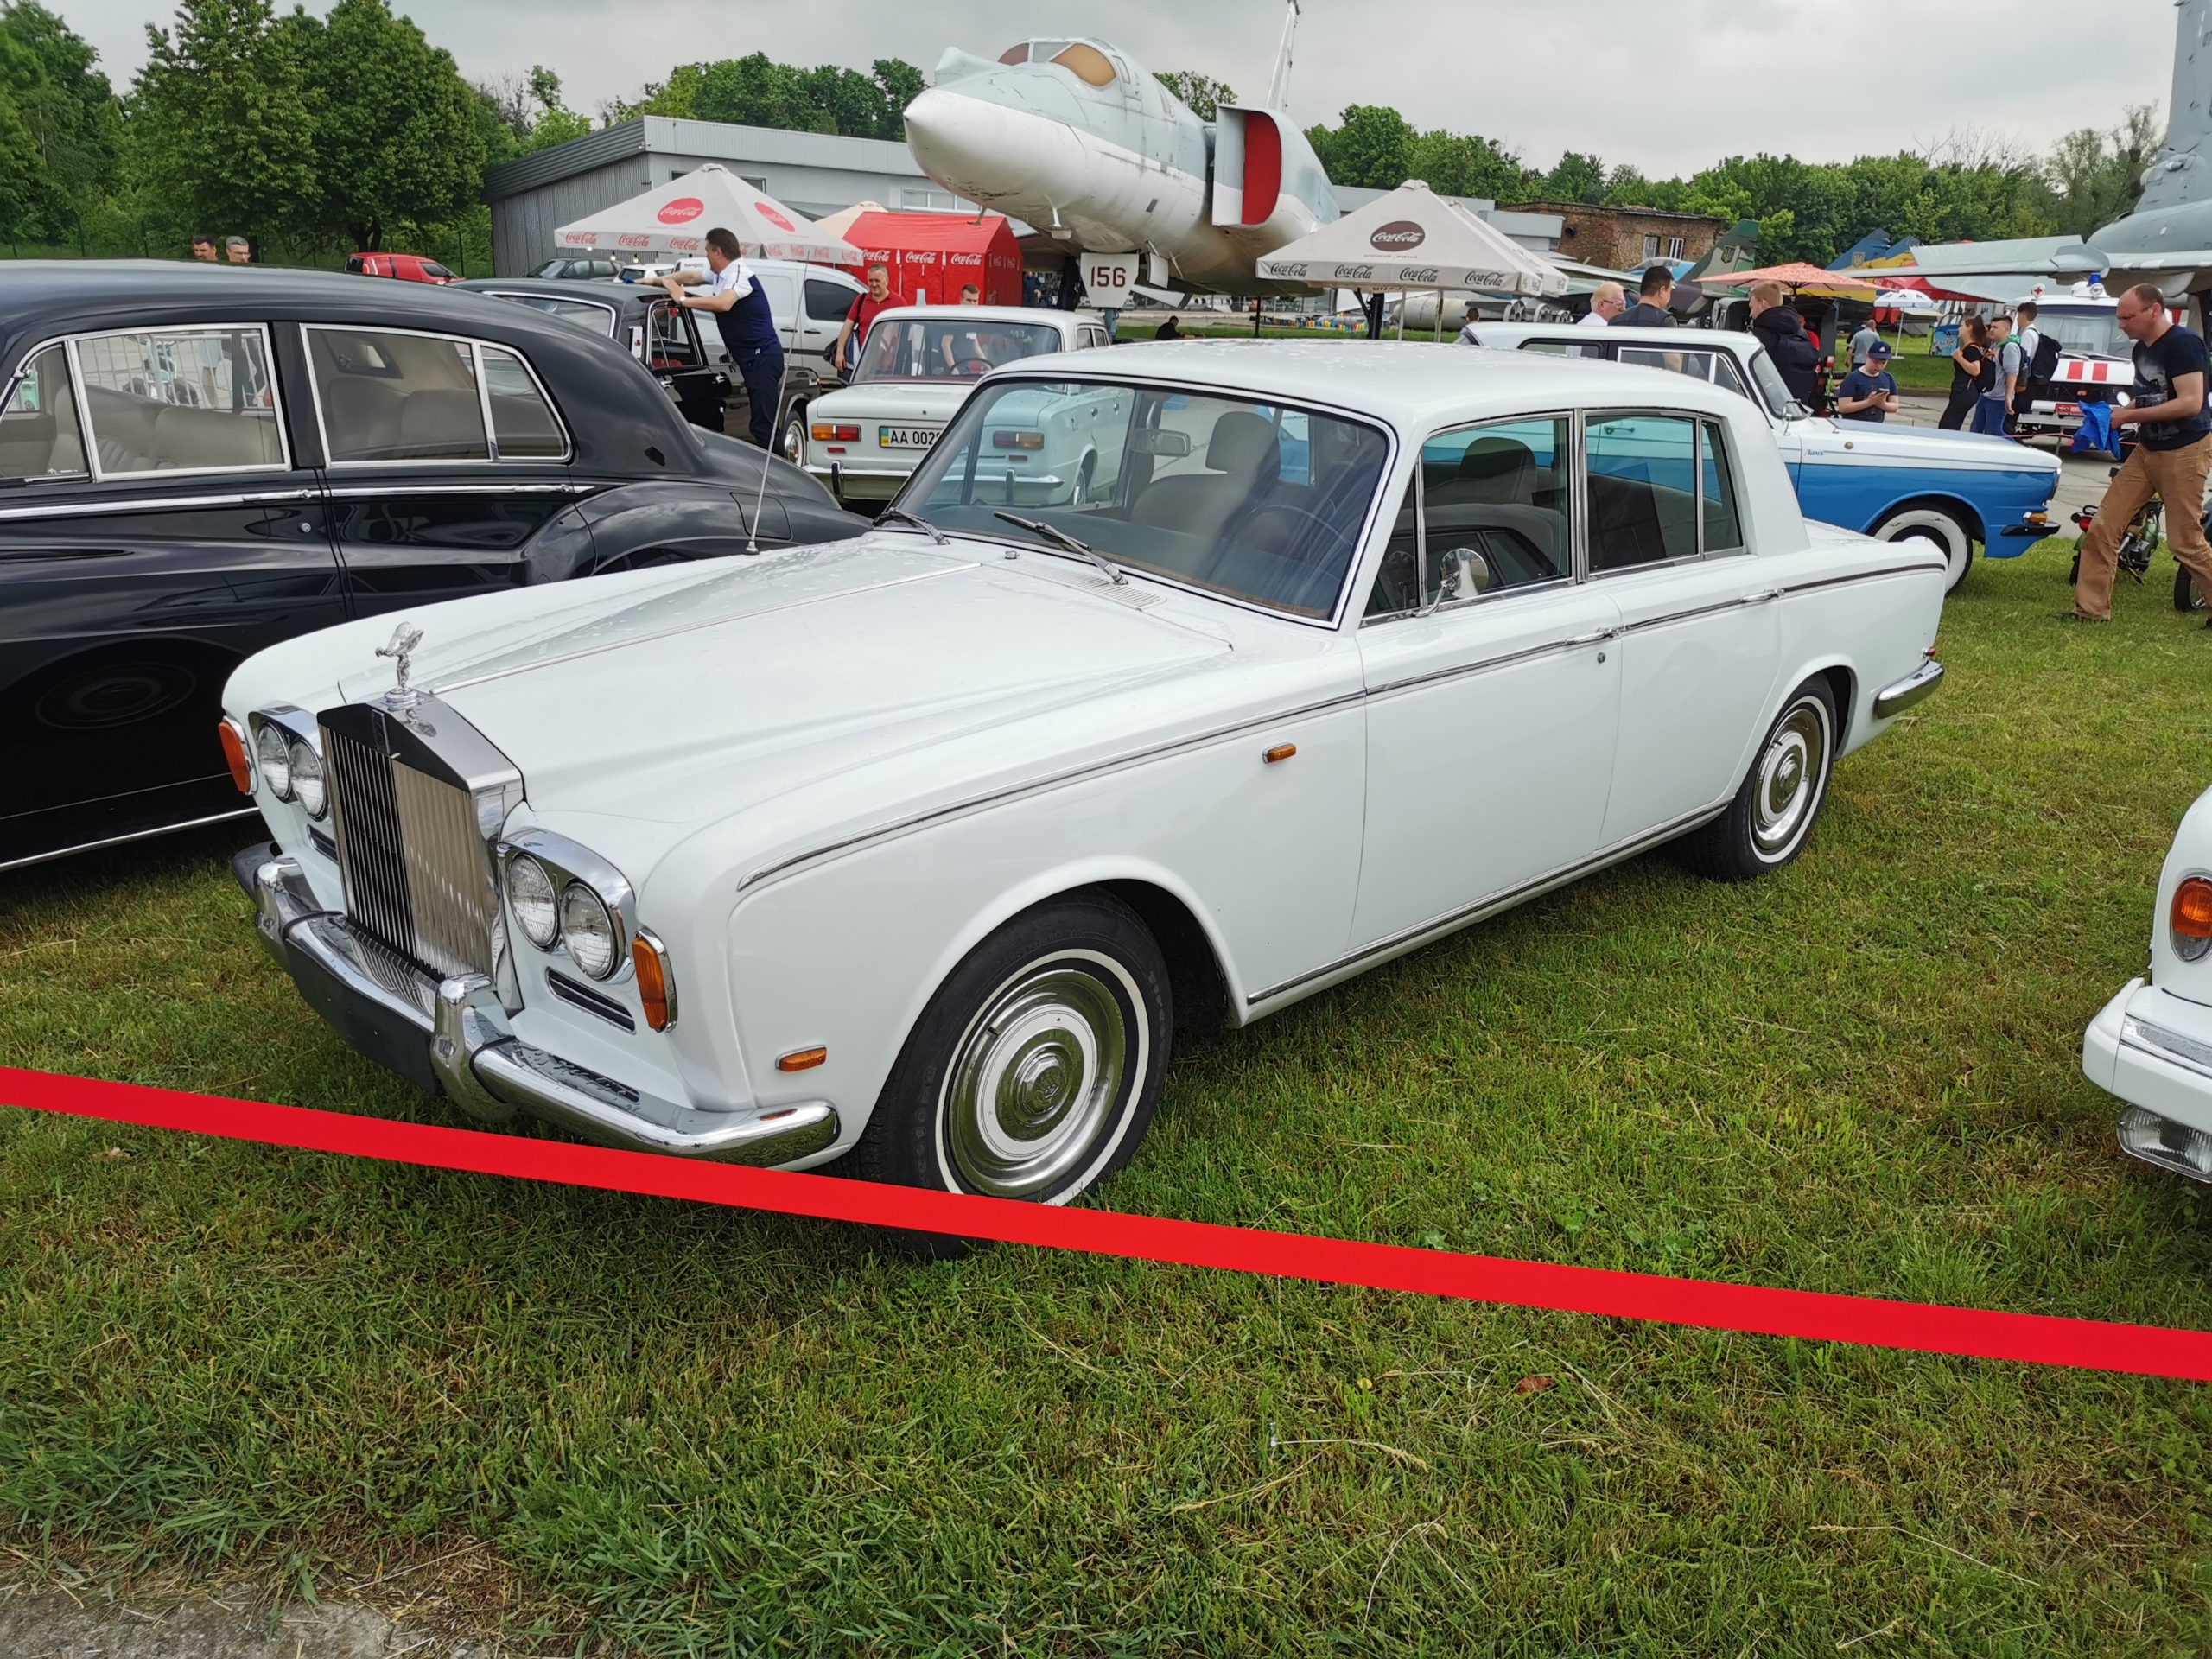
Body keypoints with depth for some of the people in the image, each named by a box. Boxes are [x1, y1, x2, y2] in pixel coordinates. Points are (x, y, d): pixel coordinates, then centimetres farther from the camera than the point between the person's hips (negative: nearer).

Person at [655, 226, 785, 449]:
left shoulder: (739, 273, -15)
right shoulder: (721, 276, 14)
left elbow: (723, 303, -33)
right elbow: (691, 276, 29)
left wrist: (683, 300, -23)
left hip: (763, 357, -11)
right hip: (752, 358, 11)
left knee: (763, 424, -16)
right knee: (762, 421, 12)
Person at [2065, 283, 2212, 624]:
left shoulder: (2183, 344, -16)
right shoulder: (2142, 349, 9)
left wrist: (2131, 416, -21)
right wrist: (2119, 414, 1)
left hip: (2184, 452, -8)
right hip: (2147, 449, 8)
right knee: (2102, 528, 2)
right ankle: (2092, 608, 8)